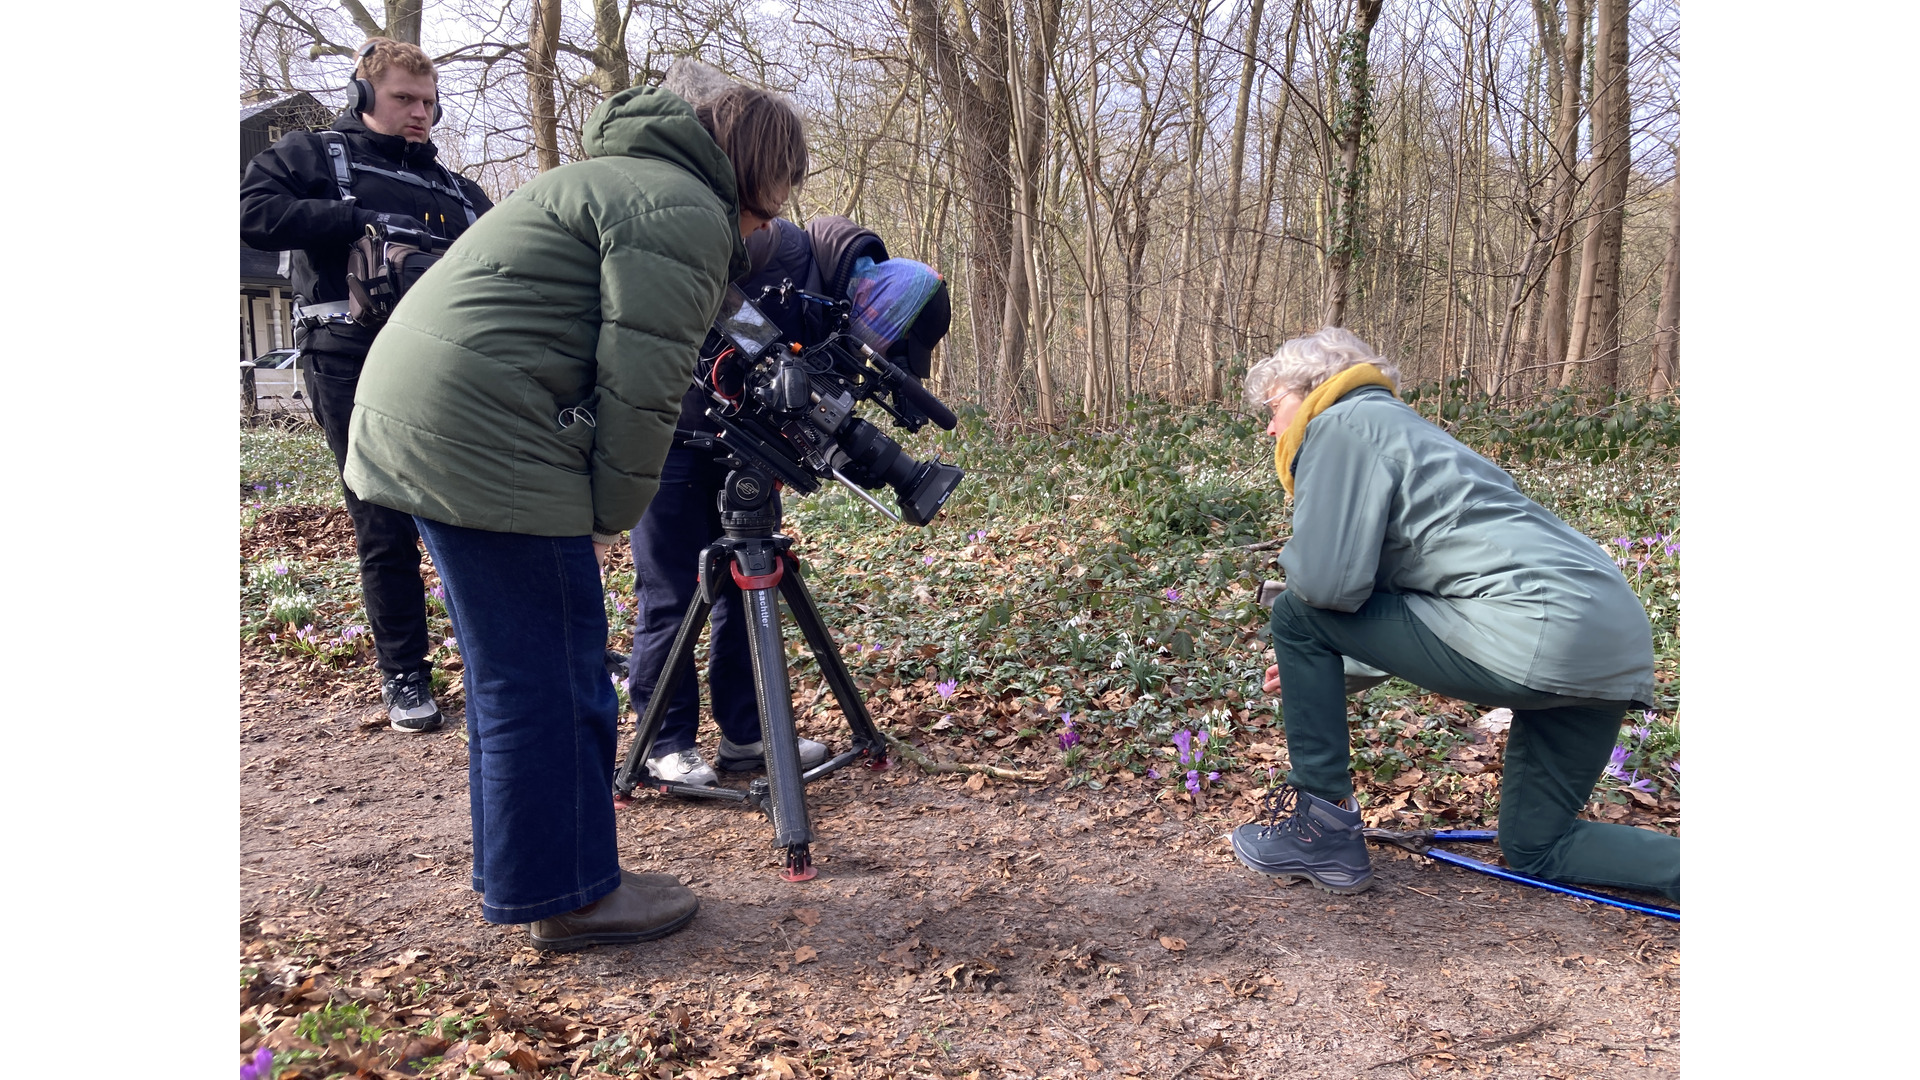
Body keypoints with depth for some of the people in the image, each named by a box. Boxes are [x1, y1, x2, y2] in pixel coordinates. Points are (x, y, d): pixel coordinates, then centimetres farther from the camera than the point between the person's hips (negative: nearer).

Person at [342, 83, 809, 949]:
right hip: (488, 443, -11)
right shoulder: (684, 211, -9)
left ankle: (514, 871, 29)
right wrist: (610, 516, -7)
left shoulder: (619, 180, 24)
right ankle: (567, 897, 9)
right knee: (548, 680, -2)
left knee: (511, 672, 17)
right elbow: (640, 384, -16)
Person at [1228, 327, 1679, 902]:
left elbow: (1330, 581, -14)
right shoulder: (1401, 427, 28)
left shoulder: (1343, 423, -1)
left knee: (1297, 615, 1)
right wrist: (1320, 670, 28)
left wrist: (1293, 559, 8)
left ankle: (1321, 826, 7)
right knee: (1534, 848, 21)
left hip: (1536, 632, -11)